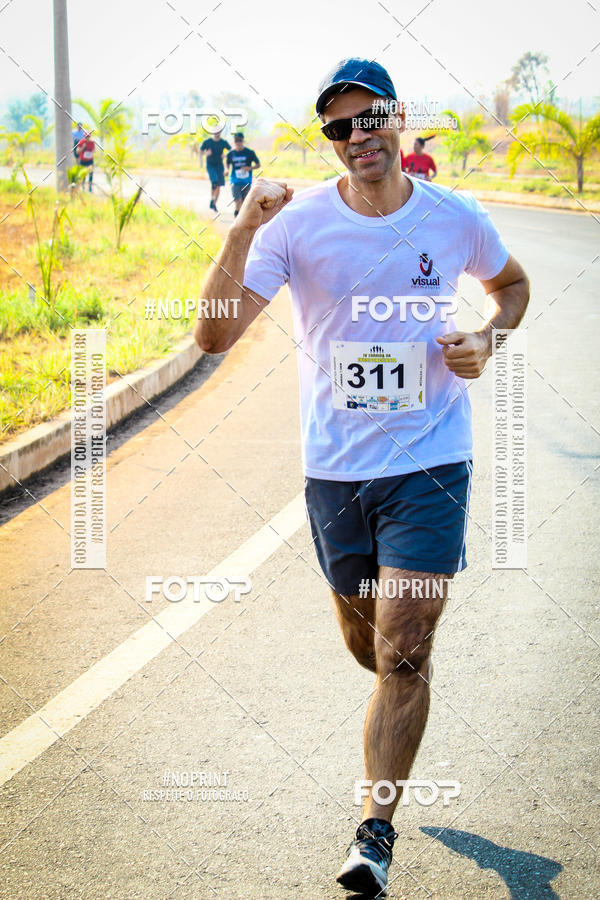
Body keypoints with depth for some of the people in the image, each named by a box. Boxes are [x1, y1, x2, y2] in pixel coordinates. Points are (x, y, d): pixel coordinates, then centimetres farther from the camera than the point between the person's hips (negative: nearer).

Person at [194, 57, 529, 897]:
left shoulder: (456, 218, -4)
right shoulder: (298, 222, -8)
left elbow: (512, 282, 19)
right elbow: (214, 336, -17)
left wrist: (488, 340, -2)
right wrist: (244, 231, -29)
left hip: (430, 460, -1)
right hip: (334, 468, 1)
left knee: (403, 653, -9)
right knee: (369, 643, 17)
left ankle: (376, 827, 3)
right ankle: (404, 702, 52)